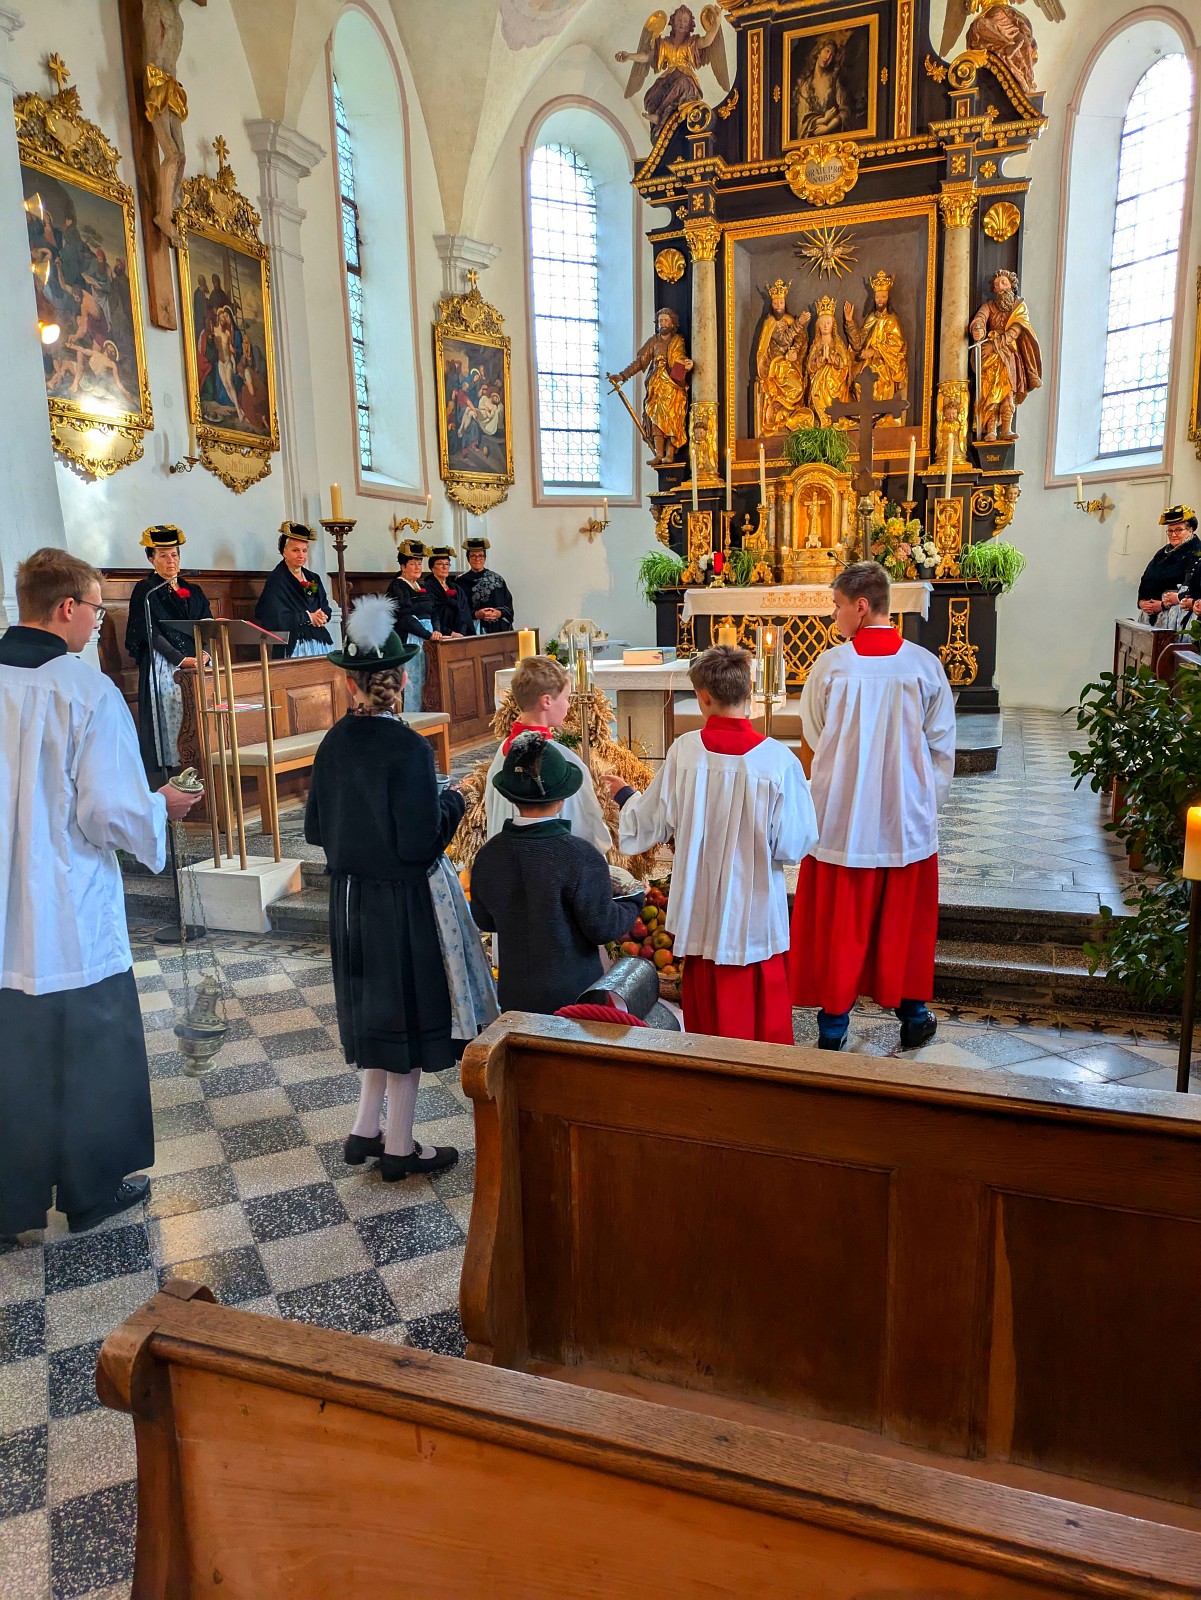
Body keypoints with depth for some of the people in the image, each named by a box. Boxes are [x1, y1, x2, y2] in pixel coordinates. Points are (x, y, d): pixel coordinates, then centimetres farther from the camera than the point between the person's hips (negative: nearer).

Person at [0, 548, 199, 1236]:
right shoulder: (88, 690, -18)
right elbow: (111, 813, -19)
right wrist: (162, 807, 1)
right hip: (72, 920, -5)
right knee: (92, 1057, 14)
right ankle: (93, 1190, 30)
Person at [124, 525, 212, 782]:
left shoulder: (193, 592, 19)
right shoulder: (145, 590, 4)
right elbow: (150, 633, -5)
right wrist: (182, 660, -15)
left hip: (197, 664, 5)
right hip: (164, 666, -4)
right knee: (171, 720, -14)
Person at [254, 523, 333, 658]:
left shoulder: (314, 578, 16)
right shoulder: (276, 579, -4)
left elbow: (325, 607, 17)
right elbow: (275, 617, -13)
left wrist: (322, 616, -7)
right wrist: (308, 617, -10)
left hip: (320, 642, 6)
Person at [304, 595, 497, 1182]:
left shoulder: (333, 744, -1)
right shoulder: (408, 749, -20)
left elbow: (314, 830, 5)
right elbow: (422, 843, -22)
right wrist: (451, 802, -5)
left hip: (351, 897, 7)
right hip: (404, 901, -6)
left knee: (380, 1008, 21)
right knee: (409, 1011, 8)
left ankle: (366, 1129, 32)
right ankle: (398, 1146, 21)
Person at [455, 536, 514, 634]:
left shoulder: (497, 579, 11)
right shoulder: (461, 581, 4)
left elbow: (509, 604, 9)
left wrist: (500, 613, -10)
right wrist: (475, 614, -15)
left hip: (498, 629, 2)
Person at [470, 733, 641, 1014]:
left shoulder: (488, 855, -7)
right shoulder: (581, 856, -21)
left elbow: (484, 921, 7)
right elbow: (602, 928, -13)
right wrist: (634, 902, 5)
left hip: (514, 997, 4)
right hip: (573, 995, -4)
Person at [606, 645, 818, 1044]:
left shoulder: (684, 751, -13)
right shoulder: (778, 759, -17)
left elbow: (651, 826, -2)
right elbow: (794, 845, -13)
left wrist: (624, 796, 18)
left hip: (702, 915, 2)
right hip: (756, 916, -2)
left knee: (708, 1019, 18)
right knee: (766, 1015, 16)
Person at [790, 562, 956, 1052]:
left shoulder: (829, 665, -11)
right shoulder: (925, 665, -7)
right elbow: (943, 747, 0)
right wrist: (931, 803, 13)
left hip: (842, 819, -1)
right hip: (908, 821, 2)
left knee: (839, 922, 10)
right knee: (906, 920, 16)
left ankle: (833, 1022, 19)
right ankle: (912, 1014, 28)